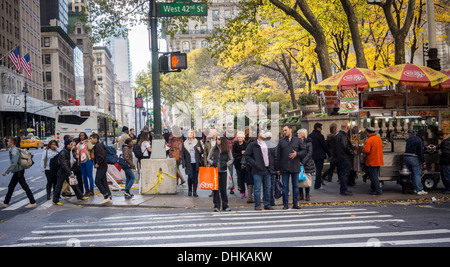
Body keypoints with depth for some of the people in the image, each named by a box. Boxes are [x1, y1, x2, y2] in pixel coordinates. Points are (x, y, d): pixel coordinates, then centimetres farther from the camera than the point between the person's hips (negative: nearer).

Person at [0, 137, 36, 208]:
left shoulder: (14, 151, -20)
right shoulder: (12, 150, 12)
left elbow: (14, 163, -26)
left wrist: (6, 172, -21)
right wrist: (8, 171, 25)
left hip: (18, 172, -10)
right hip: (17, 172, 10)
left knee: (25, 187, -5)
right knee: (11, 187, 15)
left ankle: (33, 202, -1)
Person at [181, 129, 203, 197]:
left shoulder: (197, 142, 7)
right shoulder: (184, 143, 5)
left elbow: (202, 151, 12)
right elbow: (182, 155, 6)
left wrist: (200, 150, -12)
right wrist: (184, 165, 1)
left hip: (196, 163, 1)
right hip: (189, 164, -1)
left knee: (195, 178, 3)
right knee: (190, 177, -11)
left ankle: (194, 192, 15)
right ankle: (189, 190, 13)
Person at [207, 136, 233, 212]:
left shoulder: (227, 150, 3)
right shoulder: (213, 149, 4)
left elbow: (231, 159, 10)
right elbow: (208, 158, 11)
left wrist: (226, 164, -7)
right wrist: (212, 162, -8)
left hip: (223, 171, 0)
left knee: (223, 188, 4)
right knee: (215, 188, -1)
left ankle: (225, 206, 14)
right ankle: (216, 206, 6)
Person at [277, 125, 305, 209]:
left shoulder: (298, 140, 6)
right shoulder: (281, 141, 8)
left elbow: (304, 150, 6)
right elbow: (278, 155, 7)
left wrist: (297, 154, -14)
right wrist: (278, 168, 3)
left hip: (295, 167, 0)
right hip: (284, 167, 0)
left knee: (295, 186, 5)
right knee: (285, 186, 2)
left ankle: (295, 203, 14)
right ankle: (285, 204, 8)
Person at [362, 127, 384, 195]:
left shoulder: (369, 140, -19)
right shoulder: (379, 138, 8)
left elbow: (366, 151, -23)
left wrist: (363, 149, -3)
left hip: (372, 162, -9)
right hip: (379, 161, 9)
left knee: (373, 176, -4)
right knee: (375, 176, 17)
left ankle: (378, 190, -5)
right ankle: (373, 189, 24)